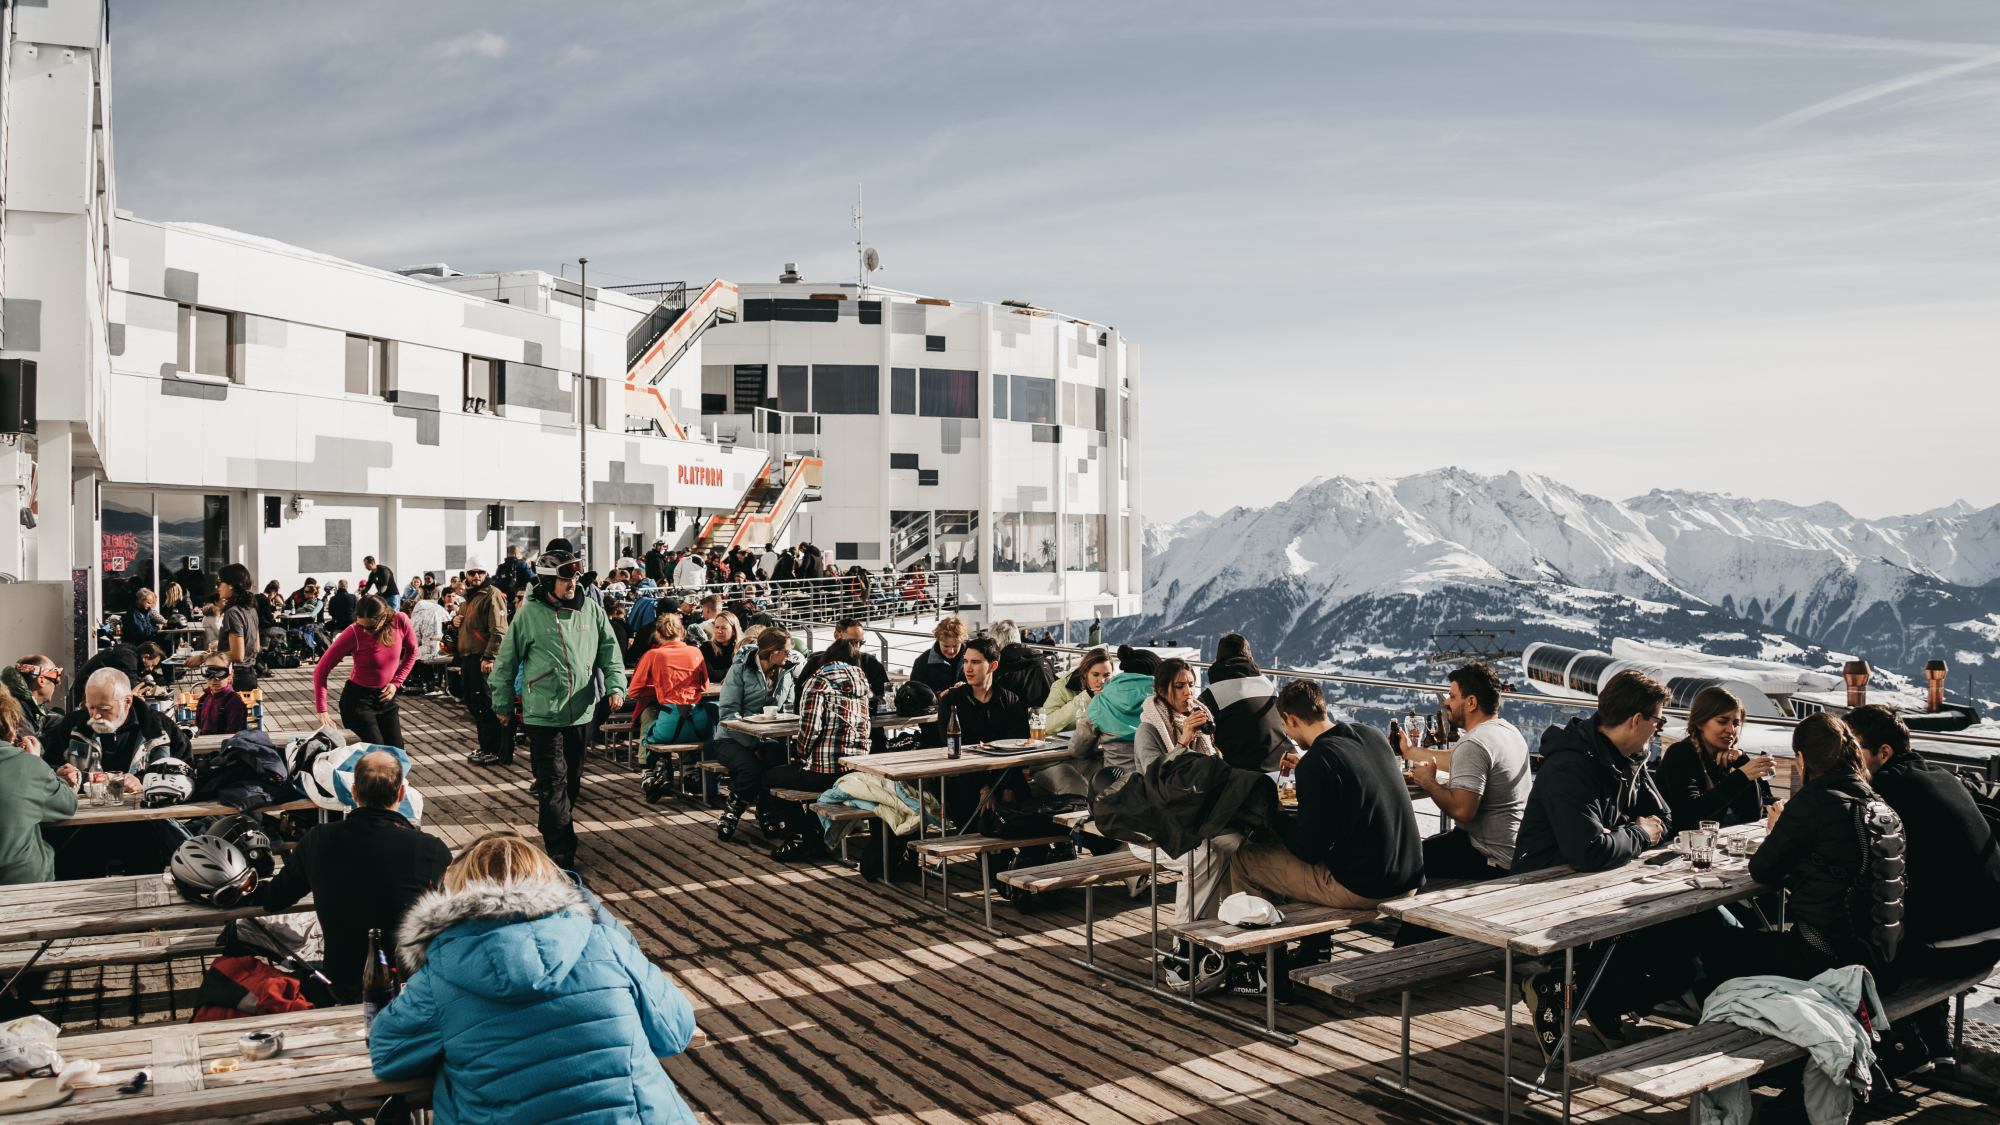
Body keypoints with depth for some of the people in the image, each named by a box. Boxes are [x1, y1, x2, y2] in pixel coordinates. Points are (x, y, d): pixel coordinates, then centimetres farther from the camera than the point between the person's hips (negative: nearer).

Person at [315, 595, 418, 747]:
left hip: (386, 698, 4)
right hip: (358, 699, -4)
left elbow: (411, 651, 7)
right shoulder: (354, 633, -22)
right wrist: (322, 711, -26)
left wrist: (396, 682, -4)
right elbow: (321, 669, -18)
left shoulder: (400, 622, -14)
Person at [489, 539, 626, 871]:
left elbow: (609, 651, 10)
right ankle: (562, 853, -4)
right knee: (554, 782, -7)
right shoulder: (530, 614, -5)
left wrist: (616, 685, -5)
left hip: (581, 712, 4)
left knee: (572, 780, 16)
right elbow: (506, 660, 5)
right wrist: (503, 704, 8)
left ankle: (555, 826, 40)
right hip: (543, 715, -4)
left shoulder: (590, 610, 4)